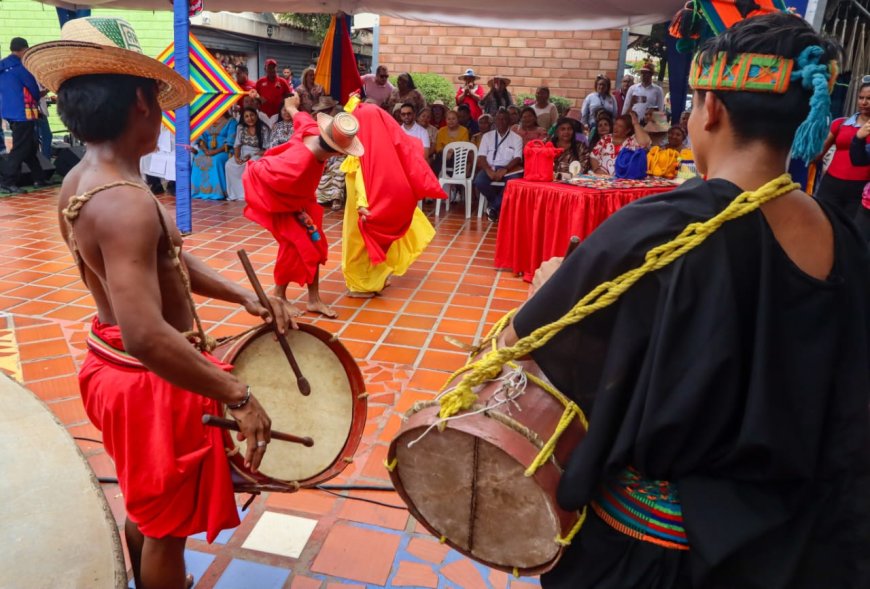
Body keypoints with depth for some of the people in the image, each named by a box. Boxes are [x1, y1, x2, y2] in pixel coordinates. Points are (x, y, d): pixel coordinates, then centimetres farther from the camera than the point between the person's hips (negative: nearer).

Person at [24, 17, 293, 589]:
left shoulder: (83, 179, 2)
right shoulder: (126, 203, -30)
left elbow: (167, 259, 7)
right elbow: (147, 336, -38)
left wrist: (244, 296, -3)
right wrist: (238, 396, -30)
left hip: (115, 366, 10)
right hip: (153, 381, -10)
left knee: (144, 502, 30)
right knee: (168, 522, 13)